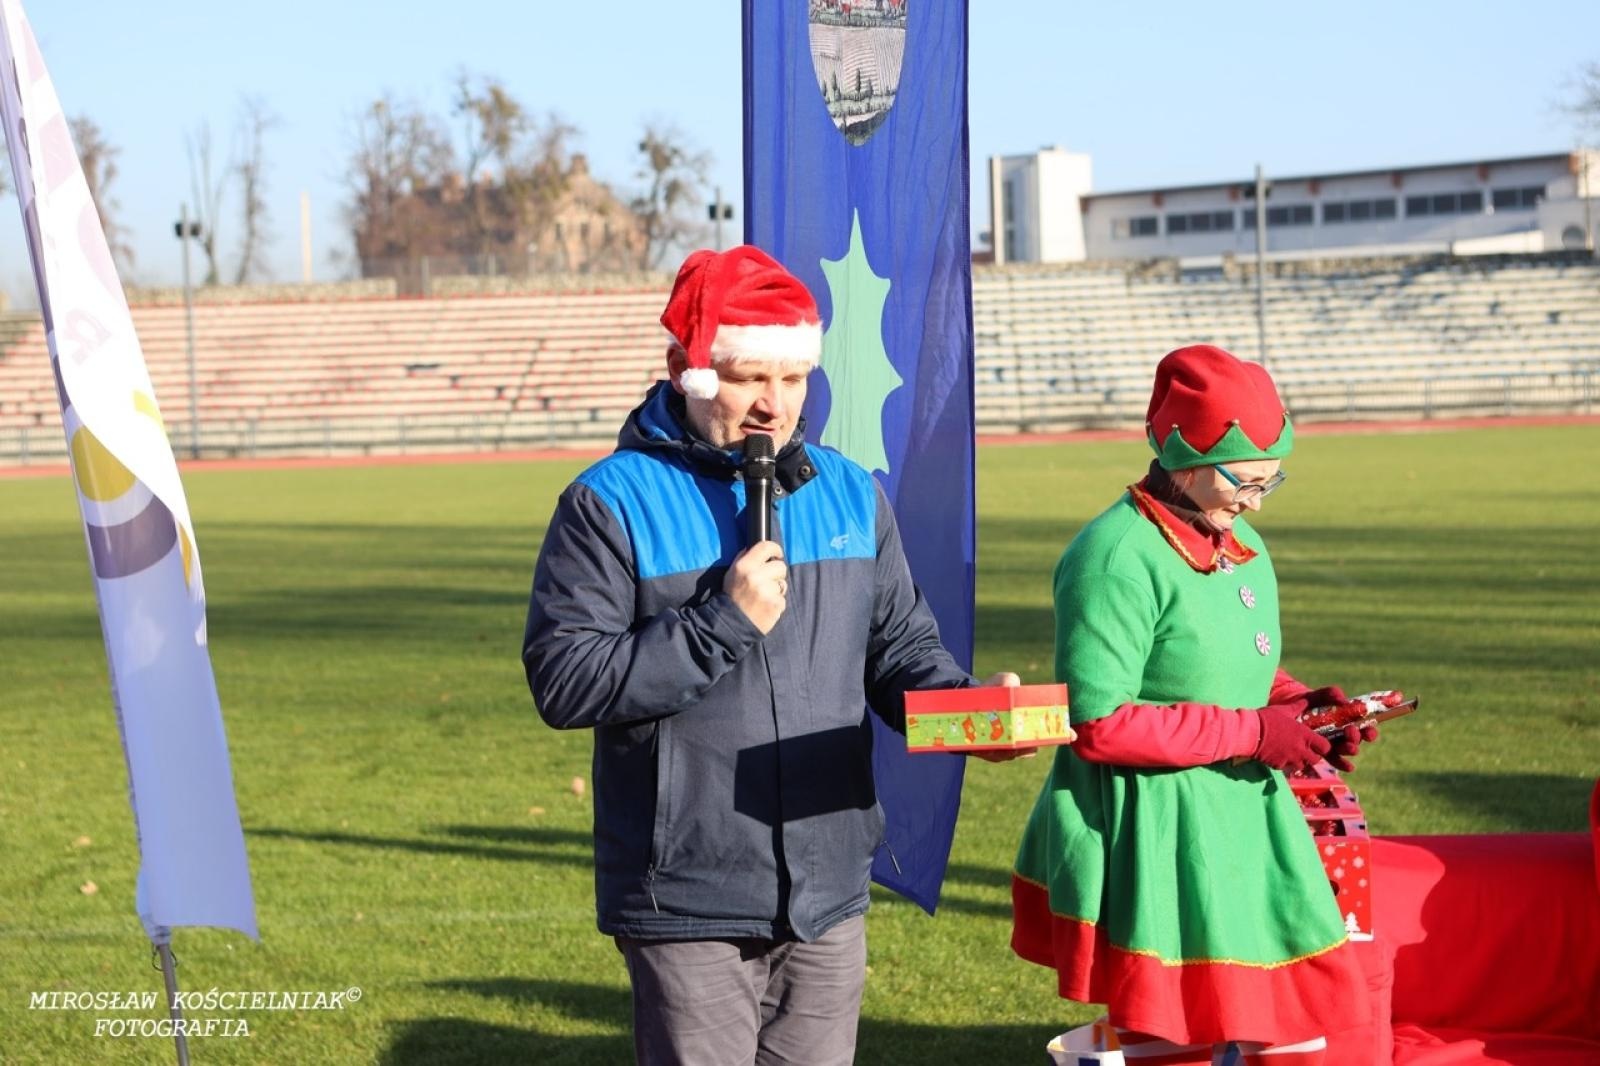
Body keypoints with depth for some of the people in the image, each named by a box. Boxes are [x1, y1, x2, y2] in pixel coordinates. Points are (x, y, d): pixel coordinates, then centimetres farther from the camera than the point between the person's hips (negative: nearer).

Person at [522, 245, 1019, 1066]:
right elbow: (562, 681, -14)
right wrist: (722, 624, -20)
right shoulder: (614, 504, -7)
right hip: (689, 908, -5)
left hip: (829, 897, 5)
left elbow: (900, 646, 13)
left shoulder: (849, 494, 9)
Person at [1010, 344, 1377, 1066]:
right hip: (1154, 843, -8)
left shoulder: (1242, 545, 9)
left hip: (1244, 824, 8)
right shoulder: (1117, 558, -19)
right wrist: (1251, 733, -18)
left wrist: (1300, 703, -1)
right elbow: (1098, 723, -23)